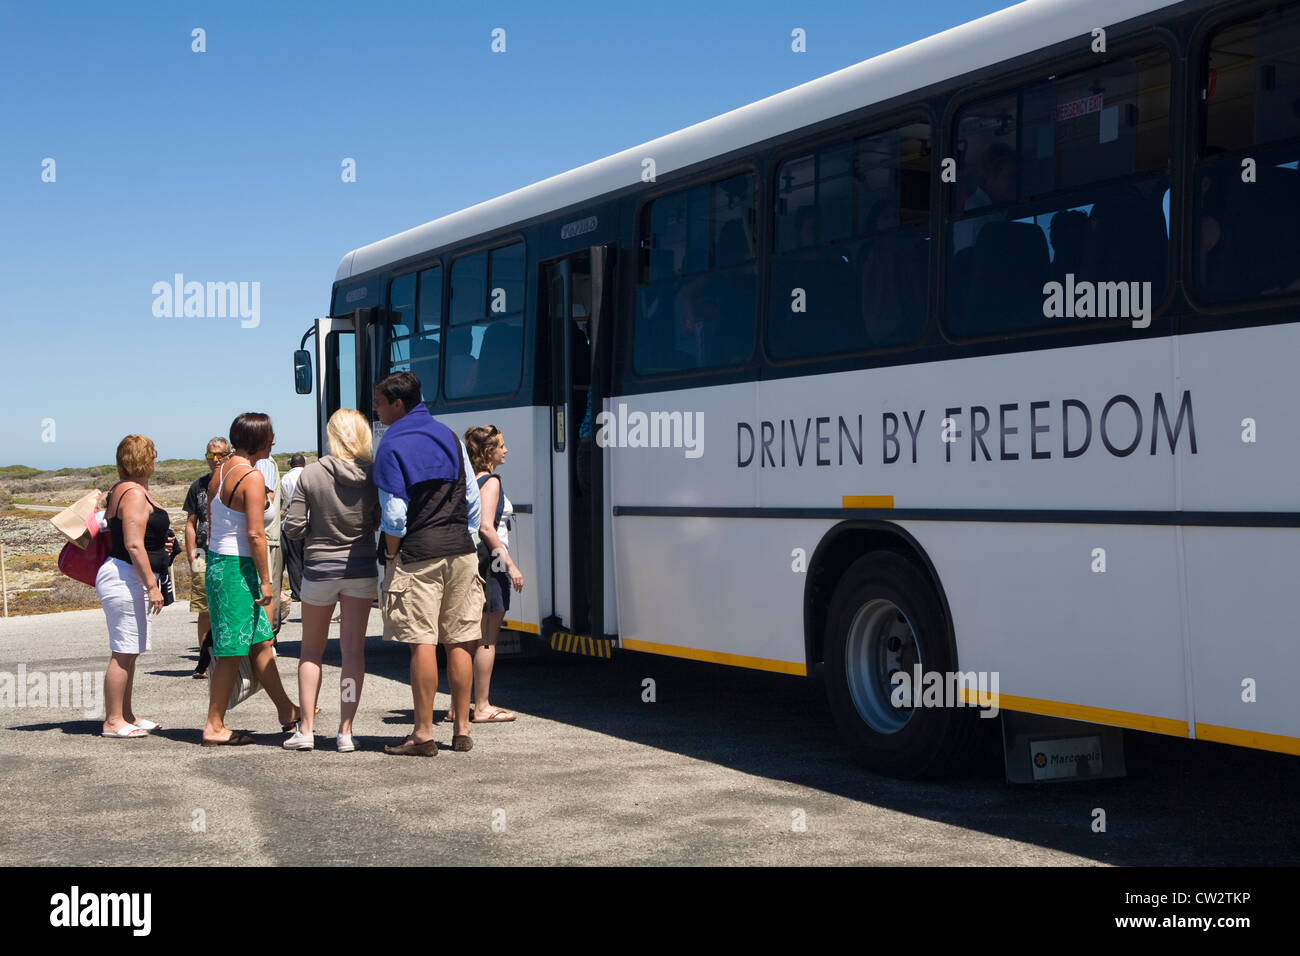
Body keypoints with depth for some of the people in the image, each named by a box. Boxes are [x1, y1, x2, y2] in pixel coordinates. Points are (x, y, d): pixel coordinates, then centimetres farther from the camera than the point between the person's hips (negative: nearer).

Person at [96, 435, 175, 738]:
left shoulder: (122, 490, 18)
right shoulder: (134, 493, -15)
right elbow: (133, 545, -21)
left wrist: (160, 543, 14)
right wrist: (152, 585, -21)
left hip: (128, 579, 11)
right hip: (126, 578, -11)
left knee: (130, 652, 15)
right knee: (124, 653, -7)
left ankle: (125, 715, 21)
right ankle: (113, 721, -3)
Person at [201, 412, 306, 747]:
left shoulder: (221, 471, 11)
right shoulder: (252, 476, -16)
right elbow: (255, 534, -20)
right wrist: (265, 580, -13)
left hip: (217, 561, 9)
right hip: (237, 568, -9)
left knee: (260, 641, 15)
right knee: (232, 651, -1)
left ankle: (286, 710, 23)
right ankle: (214, 727, 5)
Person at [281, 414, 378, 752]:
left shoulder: (310, 474, -11)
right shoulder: (374, 476, -7)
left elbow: (293, 528, -10)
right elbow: (382, 523, -2)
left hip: (320, 568, -1)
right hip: (362, 568, 1)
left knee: (312, 650, 13)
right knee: (353, 649, 6)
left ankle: (305, 729, 14)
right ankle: (345, 731, 5)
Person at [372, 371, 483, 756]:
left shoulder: (392, 445, -7)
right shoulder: (450, 436, 12)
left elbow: (394, 513, -12)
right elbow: (472, 498, 12)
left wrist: (391, 556, 0)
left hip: (418, 553, -6)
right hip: (460, 551, 6)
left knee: (423, 643, -4)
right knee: (459, 642, 8)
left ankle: (424, 733, -3)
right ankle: (461, 729, 12)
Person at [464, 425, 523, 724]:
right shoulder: (491, 482, -12)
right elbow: (486, 528, -21)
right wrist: (511, 565, -19)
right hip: (491, 565, -9)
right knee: (487, 639, -4)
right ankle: (482, 707, -1)